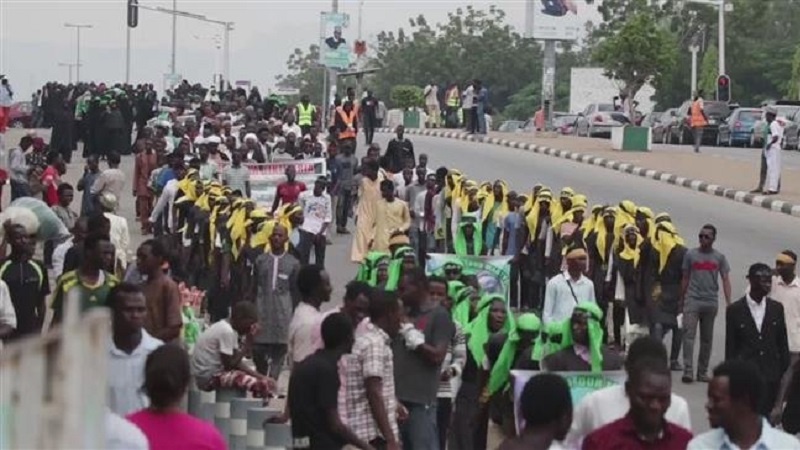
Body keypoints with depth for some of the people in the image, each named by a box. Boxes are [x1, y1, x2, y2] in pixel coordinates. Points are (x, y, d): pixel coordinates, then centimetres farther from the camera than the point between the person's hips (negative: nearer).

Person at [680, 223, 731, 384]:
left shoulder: (719, 257, 5)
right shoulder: (690, 254, 5)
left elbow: (725, 280, 2)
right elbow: (685, 278, 12)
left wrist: (728, 303, -9)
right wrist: (681, 301, 13)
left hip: (711, 302, 1)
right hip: (692, 300, -1)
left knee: (707, 339, 8)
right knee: (689, 334, -13)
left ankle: (702, 372, 15)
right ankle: (687, 370, -17)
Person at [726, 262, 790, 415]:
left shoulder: (776, 309, 6)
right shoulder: (734, 310, -1)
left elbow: (783, 345, 10)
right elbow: (730, 347, 2)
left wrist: (785, 375, 6)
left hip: (771, 377, 2)